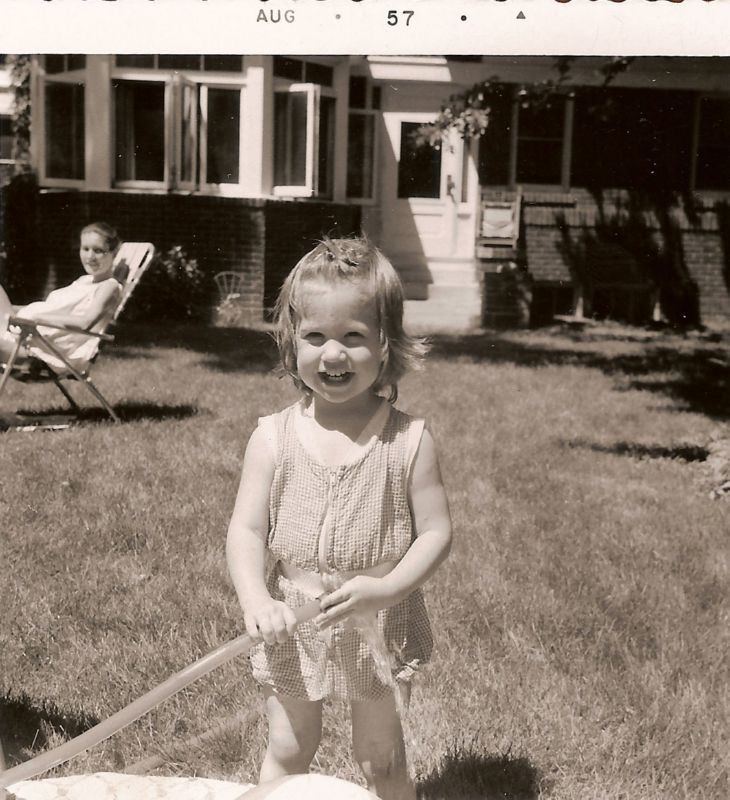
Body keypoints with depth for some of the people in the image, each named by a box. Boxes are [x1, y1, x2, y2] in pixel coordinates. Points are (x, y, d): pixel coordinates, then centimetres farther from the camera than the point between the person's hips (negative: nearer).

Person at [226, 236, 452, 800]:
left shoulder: (409, 441, -12)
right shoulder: (274, 438, -9)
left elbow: (436, 532, -9)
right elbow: (246, 529, -8)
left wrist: (386, 588, -24)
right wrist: (255, 599, -25)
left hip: (381, 627, -1)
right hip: (294, 628, 1)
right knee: (288, 753, 18)